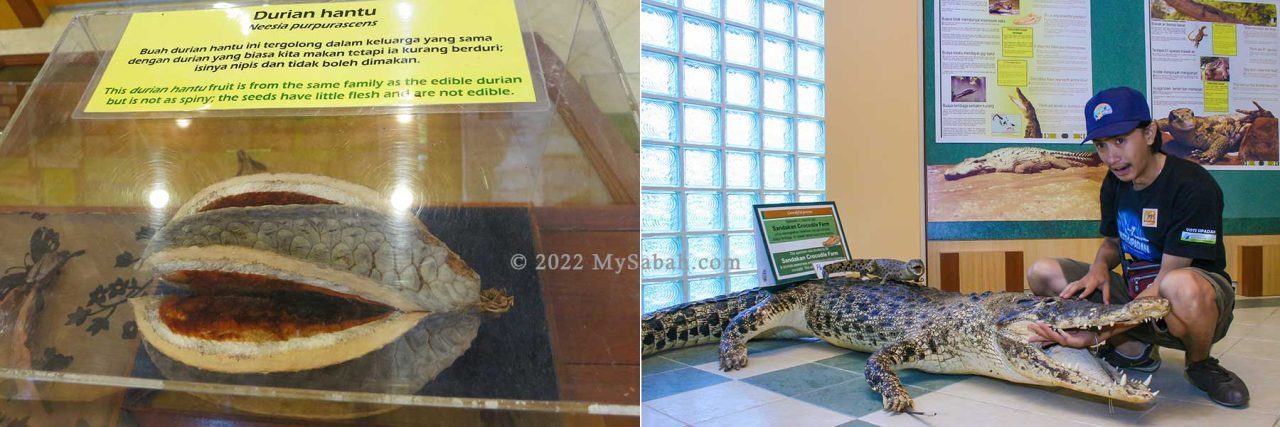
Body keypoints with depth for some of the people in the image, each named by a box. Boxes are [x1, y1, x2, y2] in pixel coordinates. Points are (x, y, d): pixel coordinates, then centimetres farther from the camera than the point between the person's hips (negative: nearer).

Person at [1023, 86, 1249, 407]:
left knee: (1182, 286, -43)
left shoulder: (1192, 186, -22)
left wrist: (1097, 334, -35)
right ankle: (1133, 347, -2)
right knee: (1041, 273, -8)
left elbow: (1165, 284, -25)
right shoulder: (1114, 183, 0)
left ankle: (1200, 364, -8)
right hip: (1135, 296, 6)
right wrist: (1099, 267, -9)